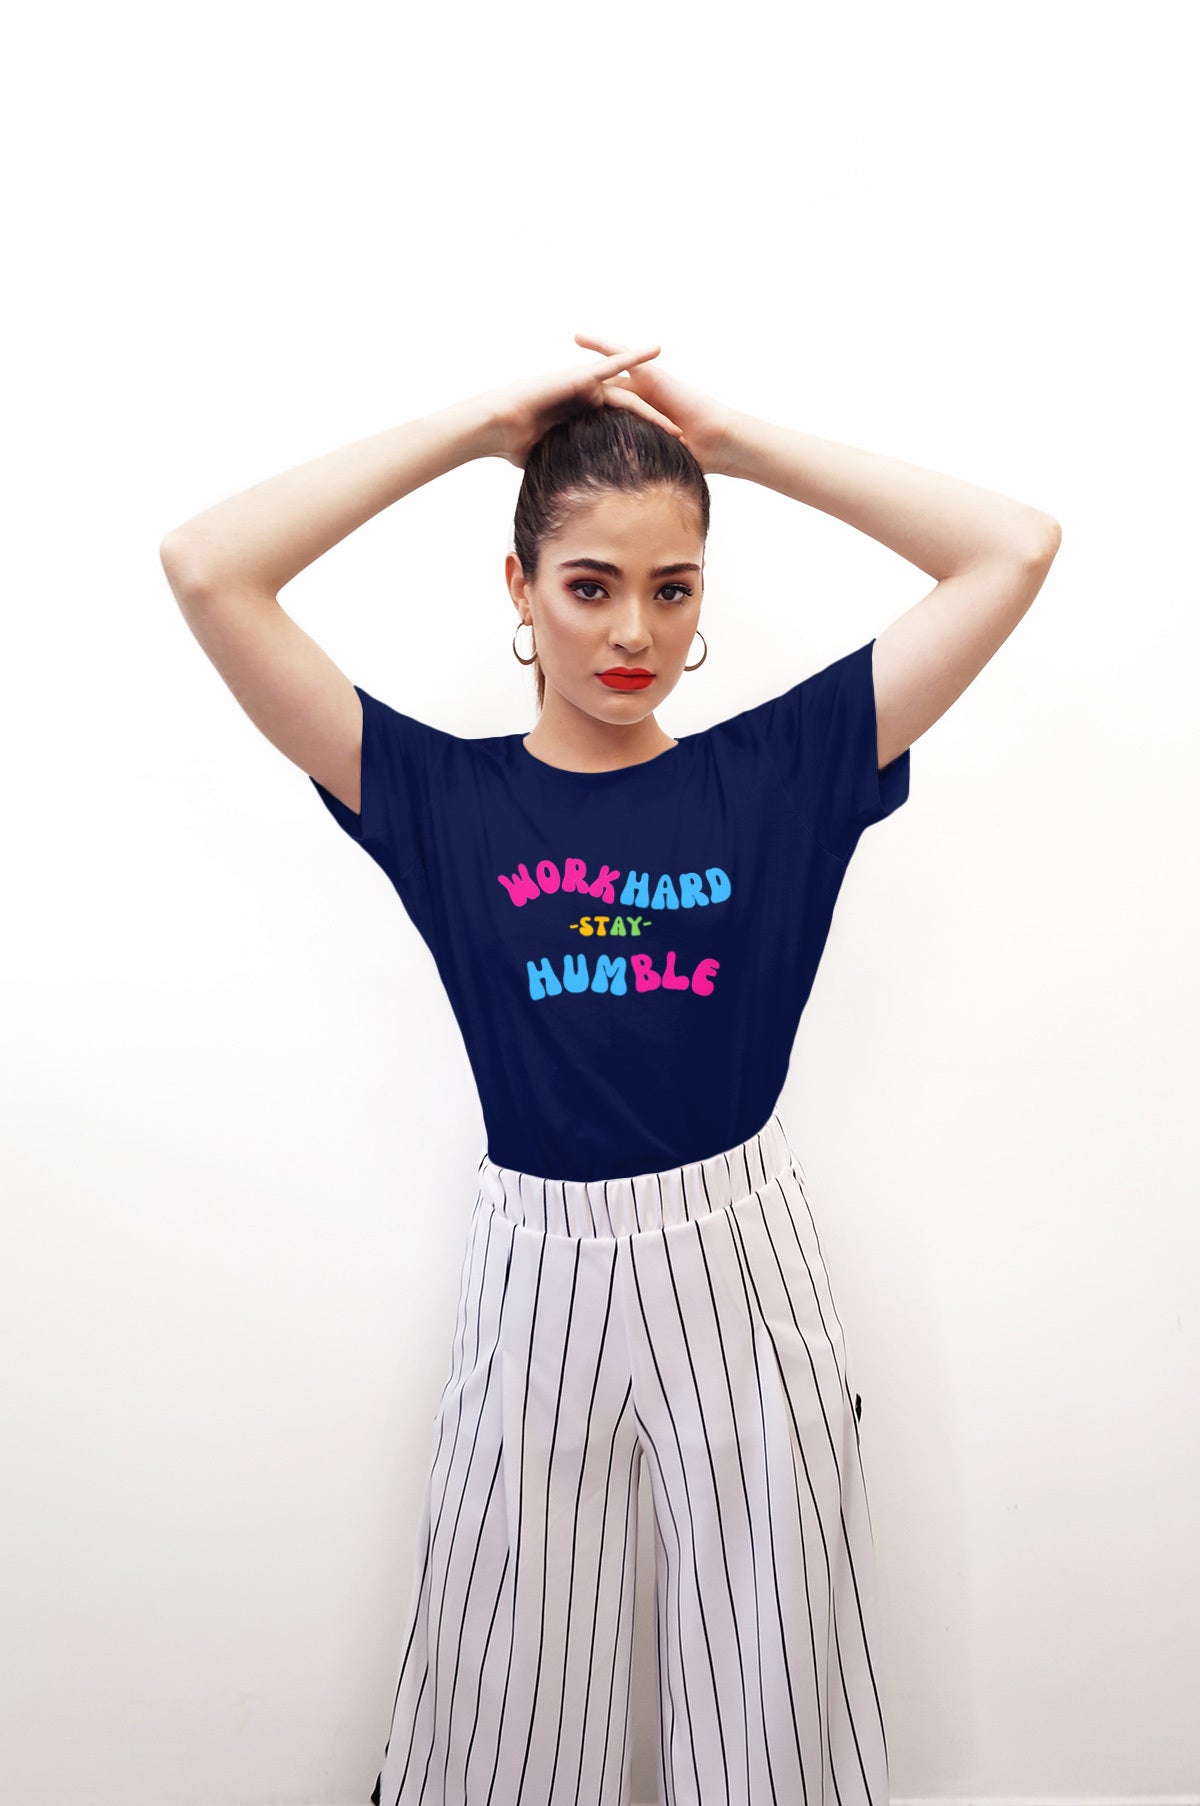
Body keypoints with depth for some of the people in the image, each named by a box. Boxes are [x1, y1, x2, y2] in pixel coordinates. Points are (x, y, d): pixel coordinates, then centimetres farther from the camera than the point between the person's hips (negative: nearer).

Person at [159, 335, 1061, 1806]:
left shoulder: (776, 770, -3)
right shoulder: (442, 795, -5)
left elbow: (1014, 549, -5)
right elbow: (206, 570, -12)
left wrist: (735, 440, -5)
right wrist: (478, 426, -8)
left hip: (745, 1266, 1)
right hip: (539, 1281, 0)